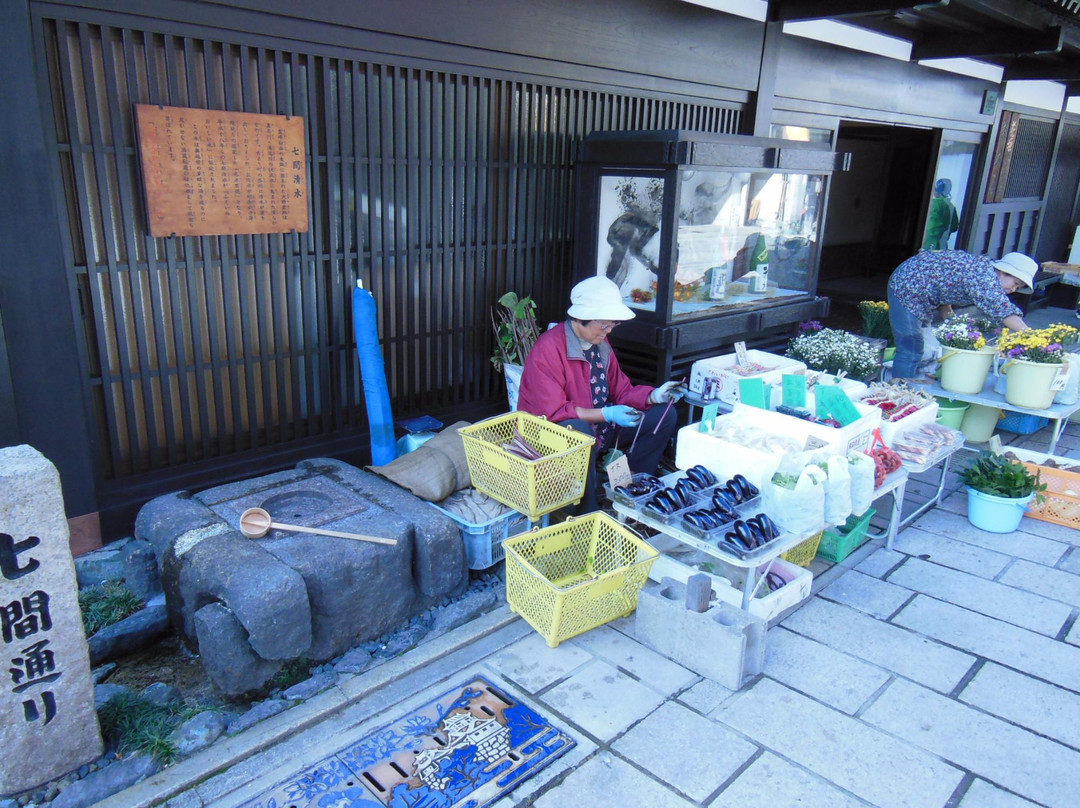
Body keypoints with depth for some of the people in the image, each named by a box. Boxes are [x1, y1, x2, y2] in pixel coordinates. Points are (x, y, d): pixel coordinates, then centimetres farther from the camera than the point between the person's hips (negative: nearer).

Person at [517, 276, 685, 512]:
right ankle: (587, 515, -26)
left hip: (599, 426, 8)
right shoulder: (548, 349, -21)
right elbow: (553, 412, -26)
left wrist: (654, 396, -8)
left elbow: (621, 390, 11)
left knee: (664, 414, 0)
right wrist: (606, 415, -31)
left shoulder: (601, 343, 6)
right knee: (580, 431, -43)